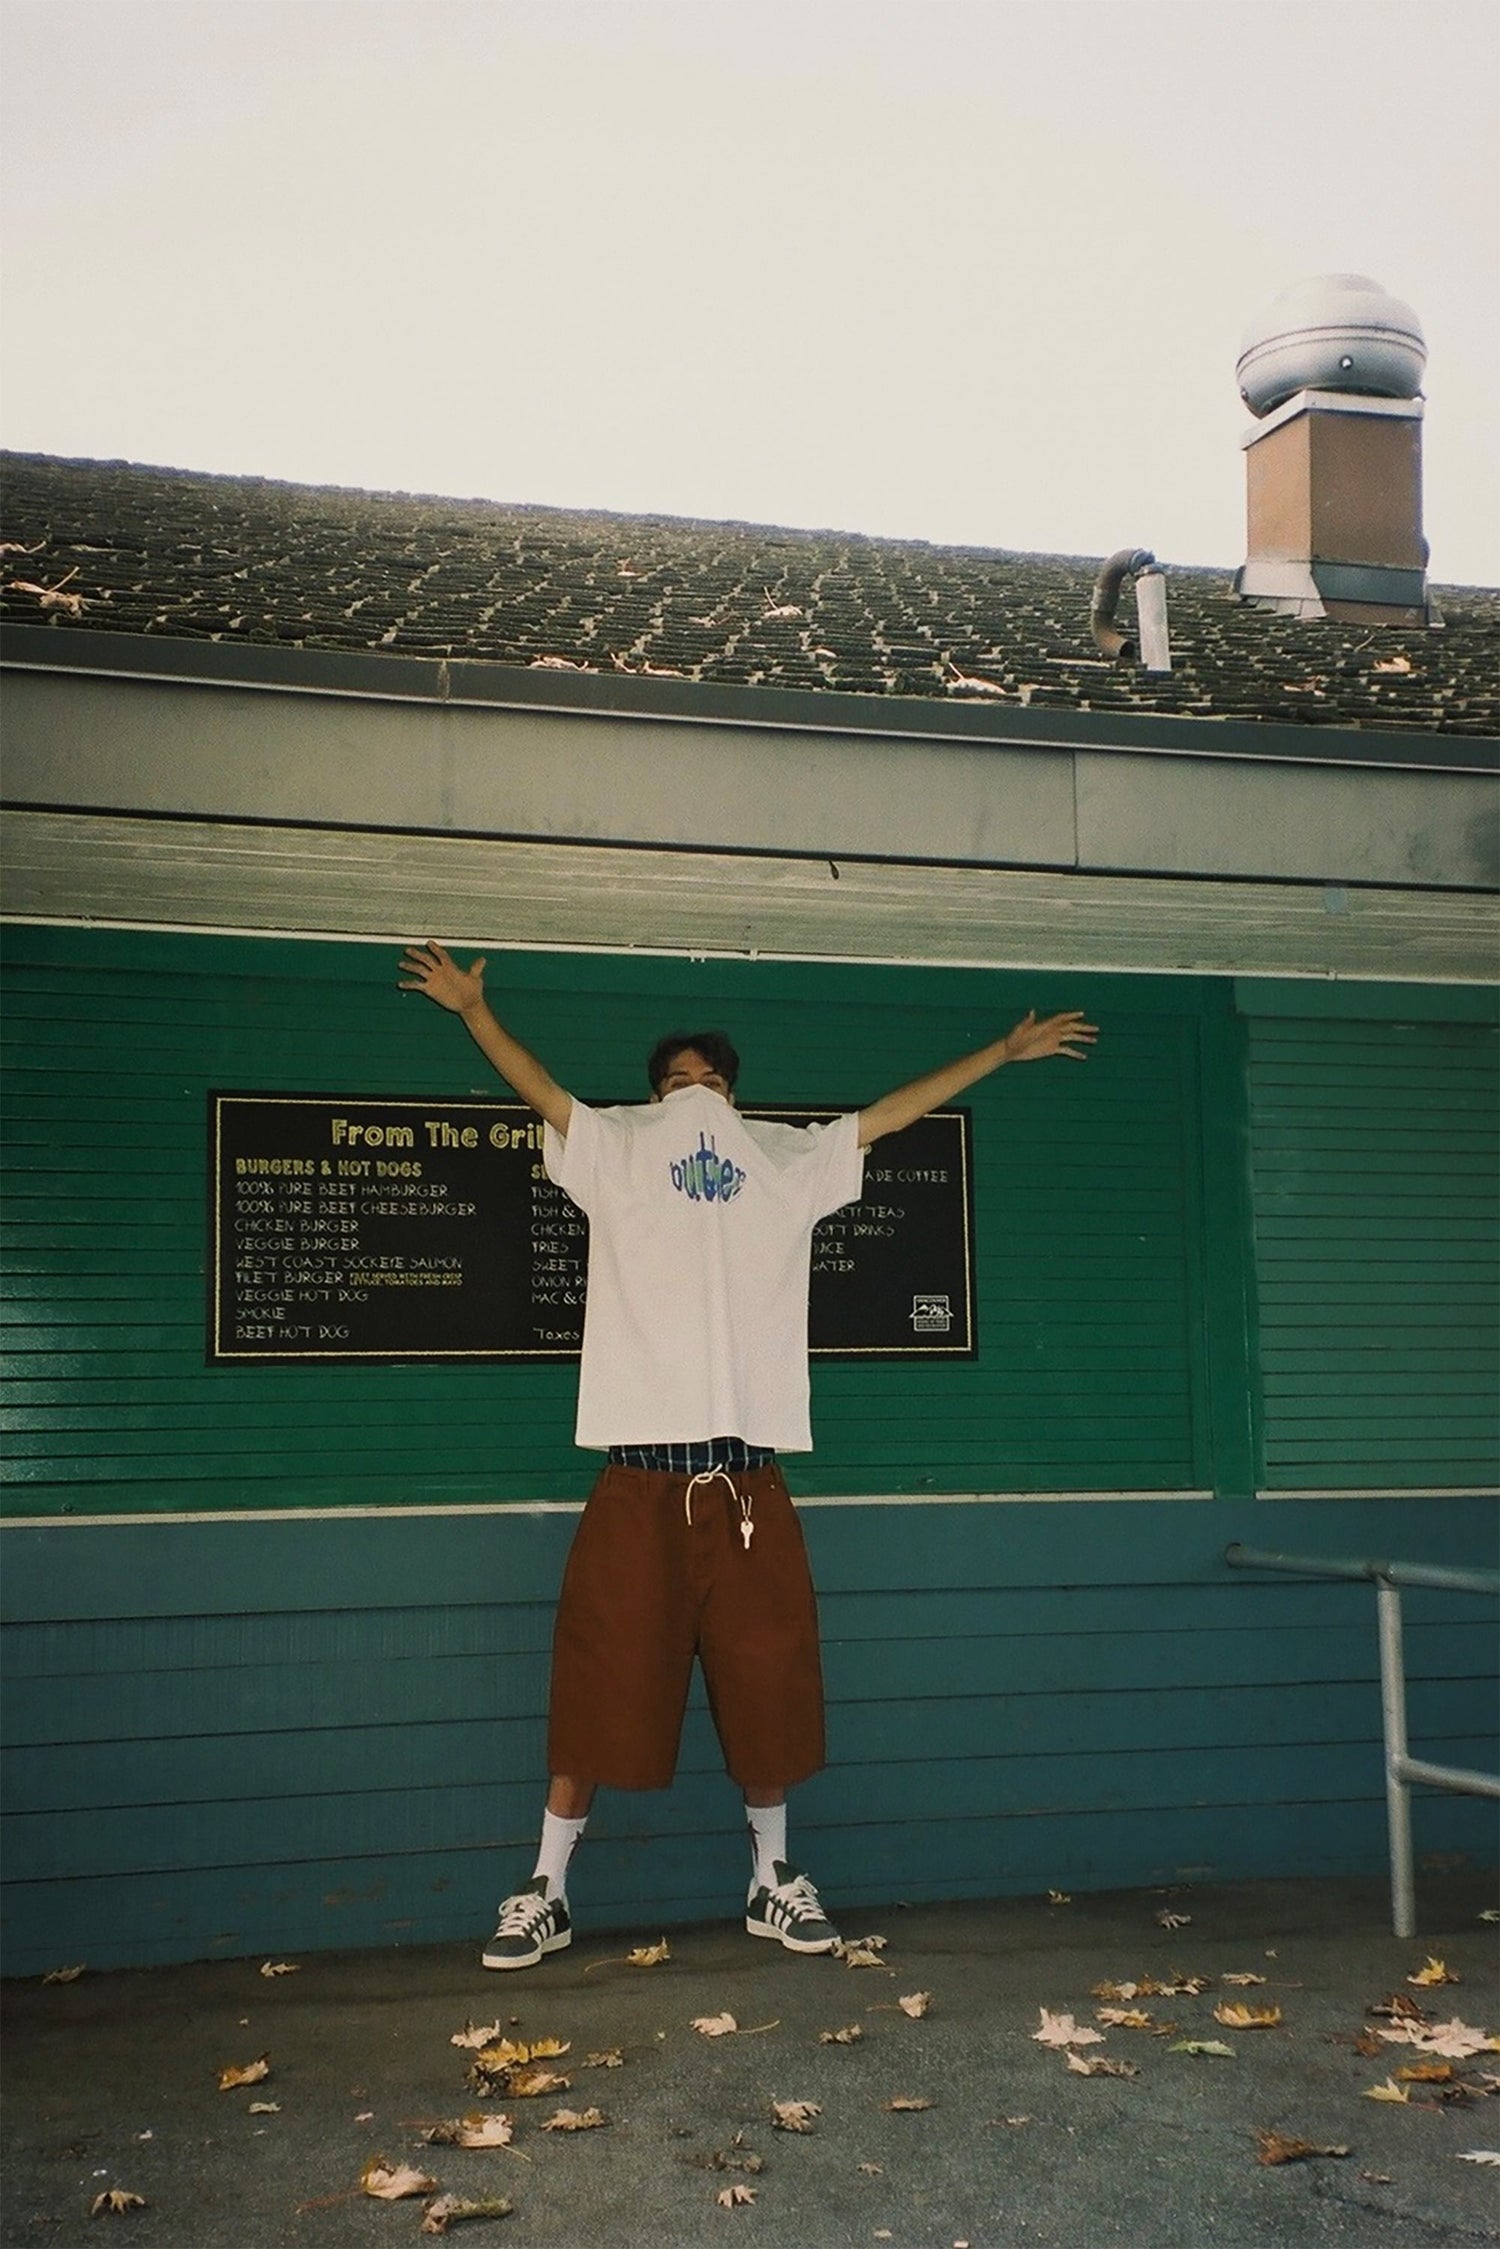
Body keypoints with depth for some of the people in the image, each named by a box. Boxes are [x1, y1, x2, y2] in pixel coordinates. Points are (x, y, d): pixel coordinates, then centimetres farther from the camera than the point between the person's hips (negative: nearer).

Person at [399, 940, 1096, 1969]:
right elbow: (539, 1087, 14)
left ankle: (774, 1881, 25)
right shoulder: (615, 1155, 10)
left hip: (750, 1482, 2)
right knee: (600, 1684, 2)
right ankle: (548, 1893, 14)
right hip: (640, 1481, -2)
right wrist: (473, 1008, 11)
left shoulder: (791, 1162, 14)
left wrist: (1005, 1051, 22)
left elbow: (894, 1110, 18)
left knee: (766, 1682, 8)